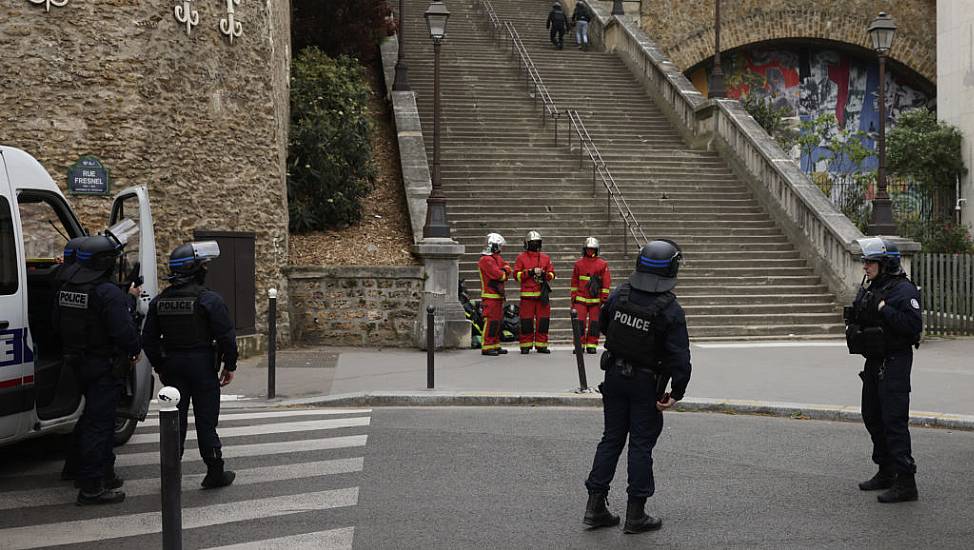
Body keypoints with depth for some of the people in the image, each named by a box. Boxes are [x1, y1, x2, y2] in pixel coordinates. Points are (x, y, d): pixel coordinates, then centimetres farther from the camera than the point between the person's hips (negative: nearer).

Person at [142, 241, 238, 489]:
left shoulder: (159, 301, 5)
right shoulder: (209, 300, -12)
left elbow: (149, 338, 10)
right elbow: (226, 336, -13)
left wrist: (159, 367, 19)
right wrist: (229, 366, -2)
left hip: (172, 366, 4)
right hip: (202, 366, -4)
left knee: (175, 420, 11)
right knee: (206, 420, 2)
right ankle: (215, 473, 8)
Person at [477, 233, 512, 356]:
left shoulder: (497, 258, 18)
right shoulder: (486, 260, -15)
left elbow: (508, 269, 12)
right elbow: (500, 275, -21)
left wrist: (504, 271, -11)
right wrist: (505, 273, 1)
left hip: (498, 295, 10)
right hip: (490, 296, -10)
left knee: (498, 321, 13)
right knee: (491, 321, -11)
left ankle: (496, 345, 20)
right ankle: (487, 347, -10)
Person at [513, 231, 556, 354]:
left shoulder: (545, 258, 14)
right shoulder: (521, 257, 6)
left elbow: (552, 274, 12)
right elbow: (517, 275, -2)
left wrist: (544, 274, -10)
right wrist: (531, 272, -12)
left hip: (542, 294, 3)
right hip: (527, 294, -3)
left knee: (543, 320, 1)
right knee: (526, 321, -2)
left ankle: (541, 345, 9)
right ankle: (525, 345, 4)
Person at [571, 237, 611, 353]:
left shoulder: (602, 264, 3)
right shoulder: (578, 263, 7)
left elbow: (606, 282, 2)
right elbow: (574, 282, 12)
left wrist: (604, 299, -3)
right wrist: (573, 298, 7)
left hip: (596, 299, -1)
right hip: (581, 299, 1)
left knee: (594, 323, 2)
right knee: (580, 322, -4)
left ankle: (592, 345, 9)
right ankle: (579, 345, 2)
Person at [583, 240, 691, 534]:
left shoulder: (619, 295, -4)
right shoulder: (670, 310, -18)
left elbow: (602, 325, 13)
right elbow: (679, 356, -20)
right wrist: (677, 392, -12)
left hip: (614, 375, 5)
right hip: (646, 383, -4)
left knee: (611, 439, 14)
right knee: (641, 444, 4)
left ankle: (595, 505, 14)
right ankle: (635, 514, 8)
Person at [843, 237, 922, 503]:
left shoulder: (903, 290, -15)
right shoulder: (867, 287, 11)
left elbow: (914, 325, -24)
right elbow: (859, 319, 24)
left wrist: (884, 309, -25)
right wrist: (853, 326, 3)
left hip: (895, 362, -9)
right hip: (874, 361, 9)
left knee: (894, 419, -11)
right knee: (872, 417, 16)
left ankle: (906, 482, -9)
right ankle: (886, 473, 30)